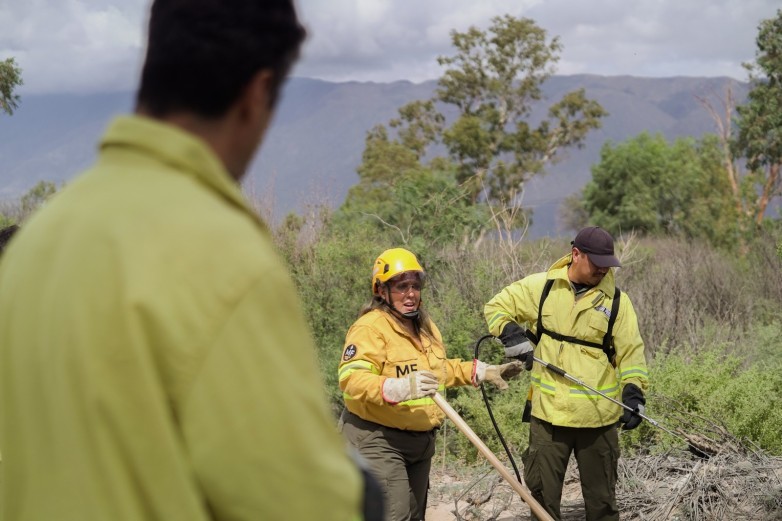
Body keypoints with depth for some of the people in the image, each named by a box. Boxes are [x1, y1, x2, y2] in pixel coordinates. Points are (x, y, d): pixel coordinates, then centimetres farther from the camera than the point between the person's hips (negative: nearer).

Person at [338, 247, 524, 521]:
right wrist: (399, 388, -43)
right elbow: (351, 378, -29)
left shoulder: (425, 326, 14)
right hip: (378, 439, -9)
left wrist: (483, 372, 22)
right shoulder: (370, 327, -17)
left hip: (420, 440, 9)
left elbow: (440, 369, 29)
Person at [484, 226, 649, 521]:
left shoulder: (617, 301, 1)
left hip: (598, 416, 0)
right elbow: (497, 307, 11)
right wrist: (511, 334, -7)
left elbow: (631, 352, 3)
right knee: (542, 494, 7)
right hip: (548, 411, 0)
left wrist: (634, 393, -10)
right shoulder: (540, 287, 1)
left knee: (601, 497, 10)